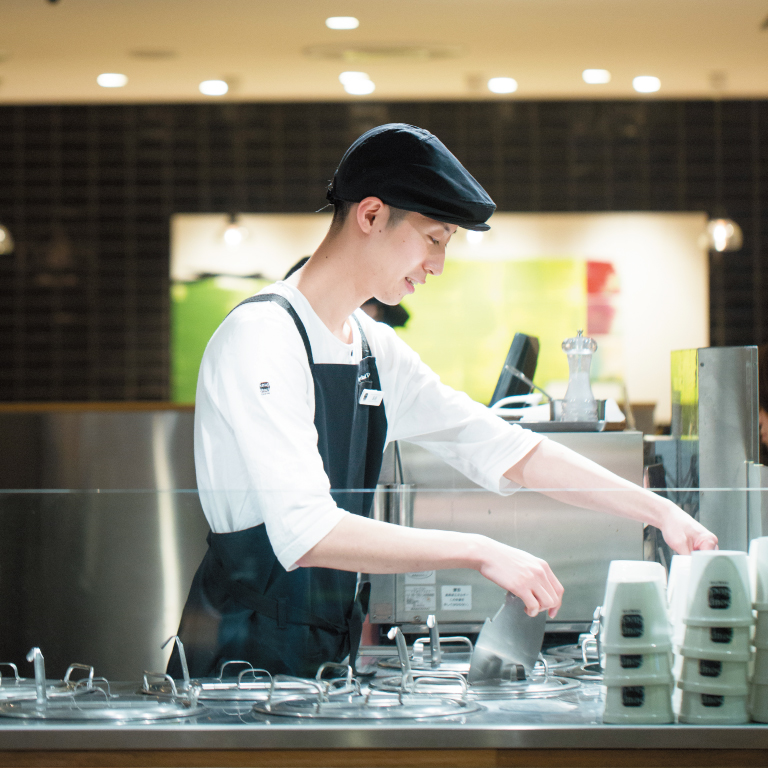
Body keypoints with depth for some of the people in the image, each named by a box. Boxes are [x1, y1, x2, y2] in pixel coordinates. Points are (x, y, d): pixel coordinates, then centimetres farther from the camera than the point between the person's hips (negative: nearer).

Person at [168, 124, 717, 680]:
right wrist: (479, 552, -22)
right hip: (242, 670, -8)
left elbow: (509, 452, 17)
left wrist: (659, 511, 9)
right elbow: (305, 533, -24)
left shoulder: (377, 351, 12)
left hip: (327, 666, 8)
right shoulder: (261, 338, -15)